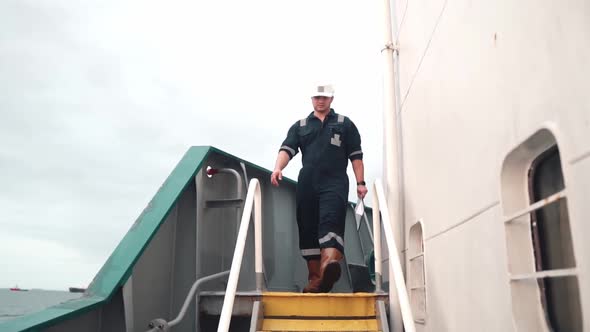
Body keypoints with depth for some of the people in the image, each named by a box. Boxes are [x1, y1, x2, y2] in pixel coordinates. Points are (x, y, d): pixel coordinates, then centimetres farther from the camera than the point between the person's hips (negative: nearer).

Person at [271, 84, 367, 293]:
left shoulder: (345, 124, 16)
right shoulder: (300, 126, 19)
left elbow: (356, 156, 11)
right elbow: (287, 150, 5)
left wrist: (360, 183, 1)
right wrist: (278, 168, -15)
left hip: (334, 184, -3)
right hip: (307, 185, 3)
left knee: (330, 223, -24)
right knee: (308, 232, 2)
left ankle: (329, 266, -44)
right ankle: (314, 278, 10)